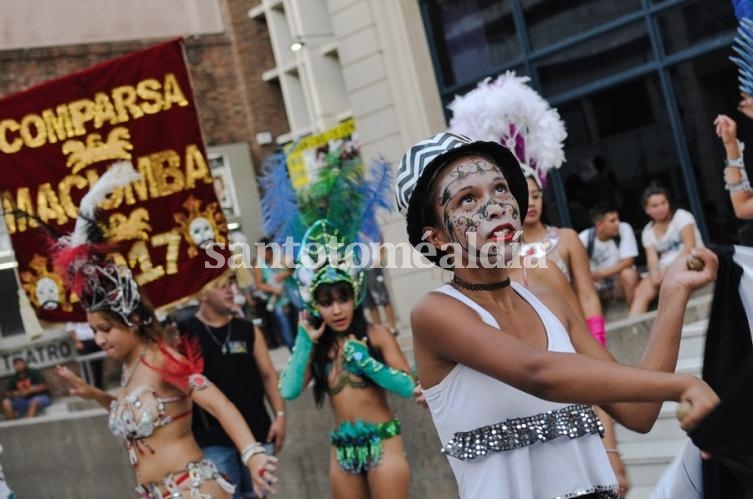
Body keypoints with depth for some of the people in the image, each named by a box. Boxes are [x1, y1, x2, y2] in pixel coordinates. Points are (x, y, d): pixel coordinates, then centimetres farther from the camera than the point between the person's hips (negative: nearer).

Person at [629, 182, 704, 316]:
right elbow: (652, 259, 1)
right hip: (666, 271, 5)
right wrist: (655, 274, -23)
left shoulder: (681, 216, 0)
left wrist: (669, 270, -23)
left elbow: (690, 248, -12)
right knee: (641, 291, -20)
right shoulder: (648, 231, 13)